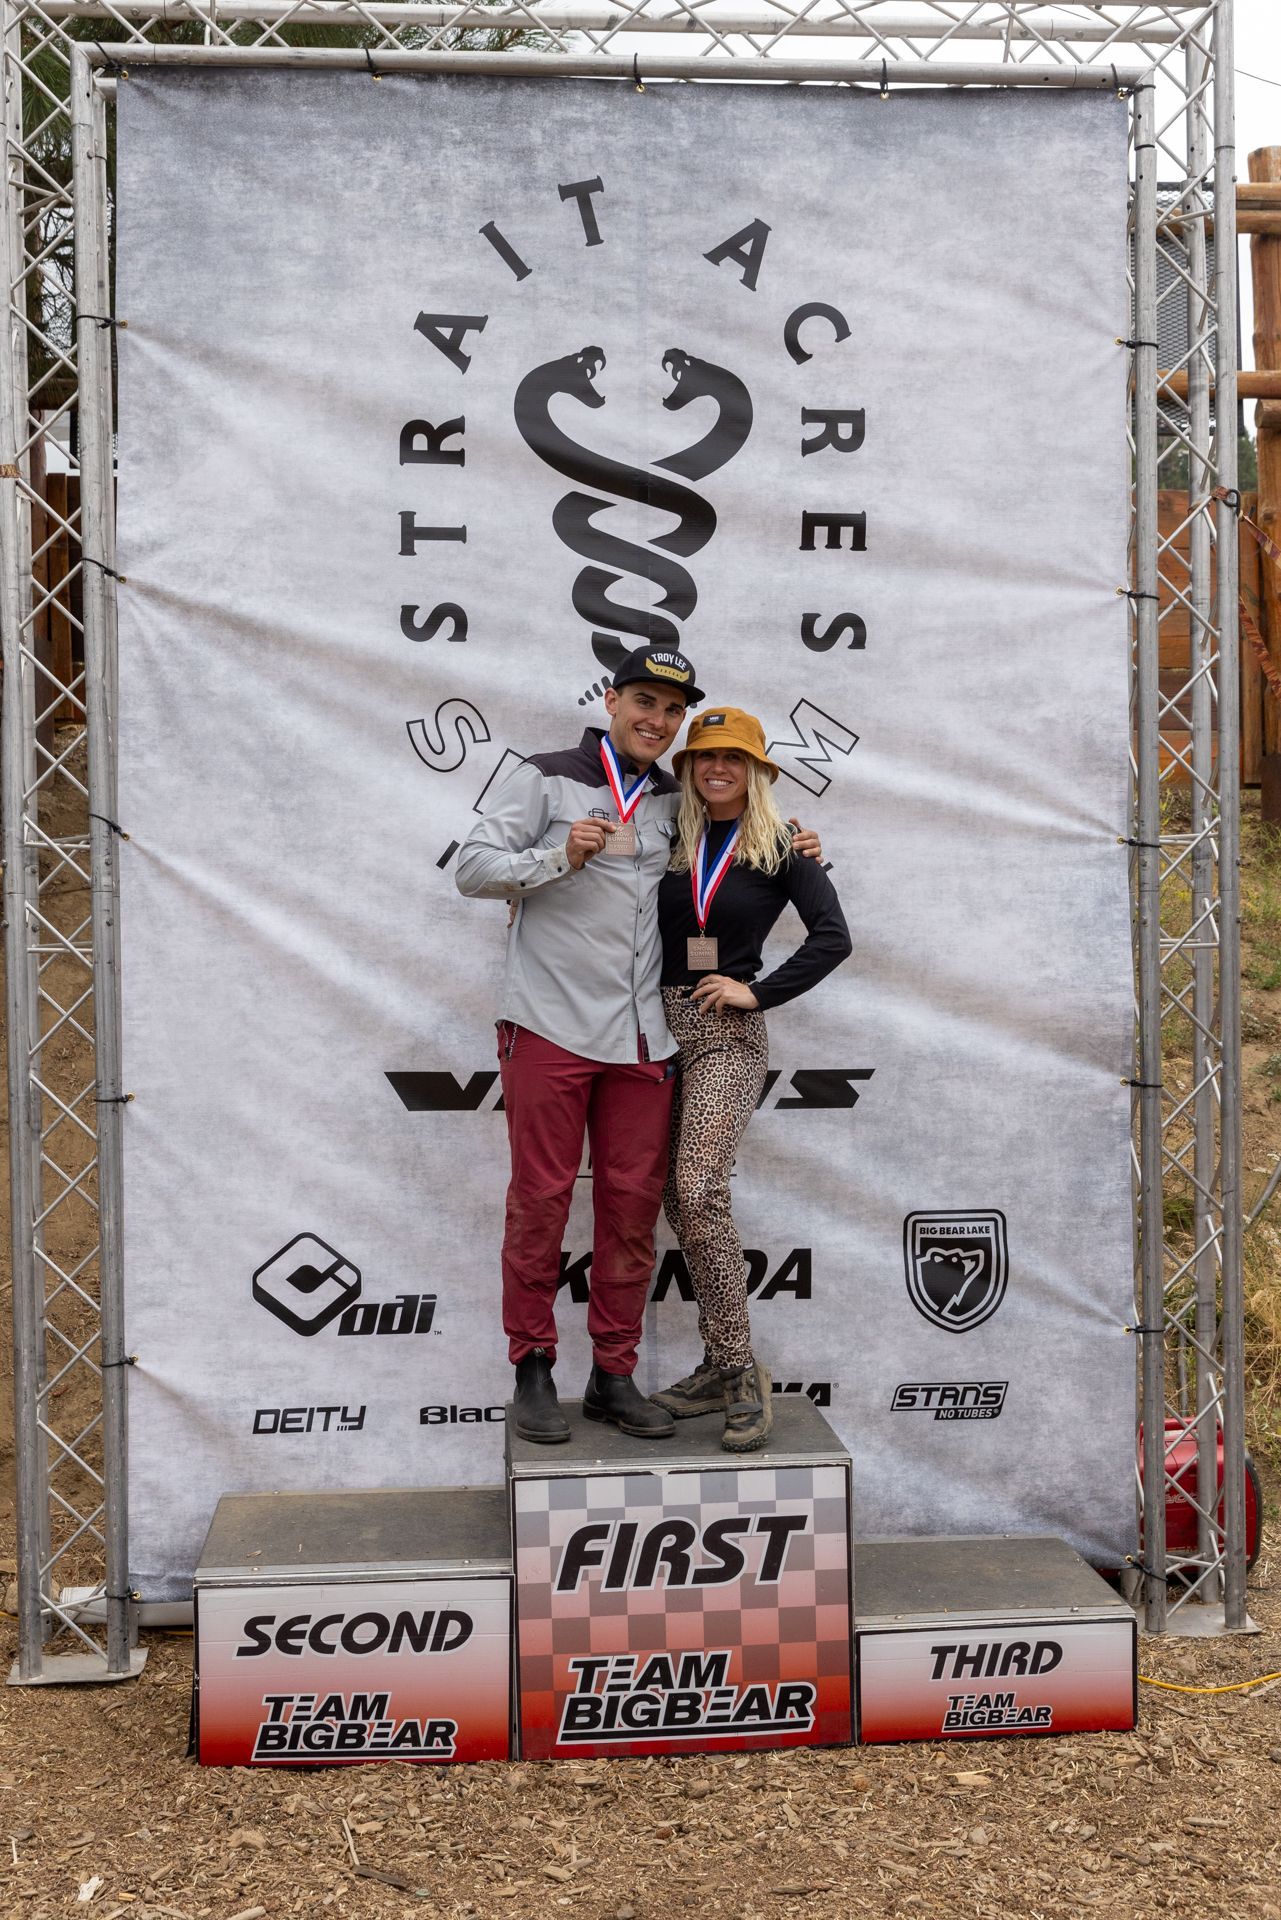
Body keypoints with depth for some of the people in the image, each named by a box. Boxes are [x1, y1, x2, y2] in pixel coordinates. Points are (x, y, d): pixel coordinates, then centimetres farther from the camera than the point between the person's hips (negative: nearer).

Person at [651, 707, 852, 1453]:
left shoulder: (780, 847, 0)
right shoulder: (671, 843, 10)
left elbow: (833, 937, -7)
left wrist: (759, 992, -11)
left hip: (728, 1035, -5)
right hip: (662, 1027, 5)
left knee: (700, 1192, -19)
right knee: (680, 1201, 6)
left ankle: (742, 1372, -12)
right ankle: (721, 1366, 16)